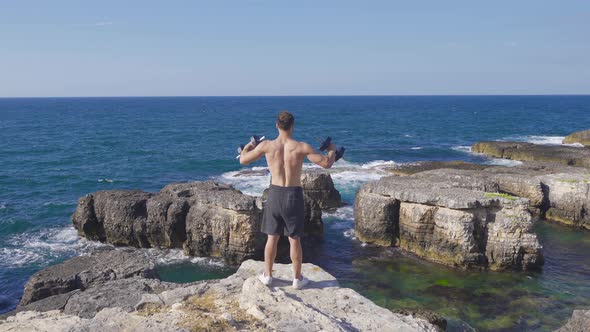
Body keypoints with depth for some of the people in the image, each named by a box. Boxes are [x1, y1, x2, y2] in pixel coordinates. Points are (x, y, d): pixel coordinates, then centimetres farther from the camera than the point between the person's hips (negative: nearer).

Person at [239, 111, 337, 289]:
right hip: (294, 195, -1)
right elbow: (327, 163, -11)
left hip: (275, 194, 1)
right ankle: (297, 278, 22)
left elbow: (243, 160, 4)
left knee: (272, 237, 16)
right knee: (295, 240, 11)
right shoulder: (302, 147, -14)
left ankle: (267, 275, 27)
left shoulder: (267, 145, -9)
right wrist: (332, 150, 11)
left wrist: (247, 146, 24)